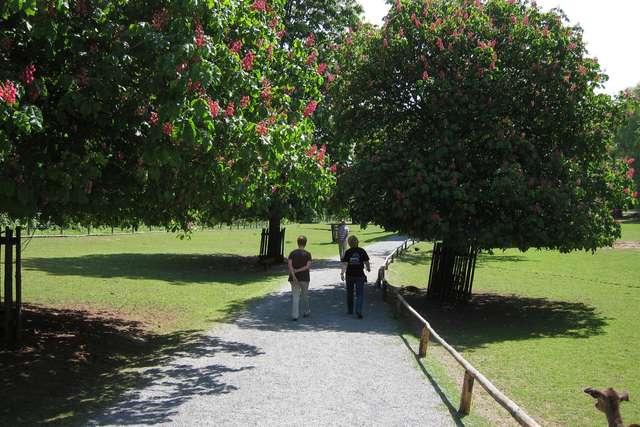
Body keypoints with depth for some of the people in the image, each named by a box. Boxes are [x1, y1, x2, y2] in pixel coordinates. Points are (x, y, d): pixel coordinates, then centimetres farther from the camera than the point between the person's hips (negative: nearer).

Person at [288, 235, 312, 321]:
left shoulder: (292, 253, 0)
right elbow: (308, 266, -14)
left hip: (294, 278, 1)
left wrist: (293, 275, -16)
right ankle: (306, 311, 34)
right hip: (304, 278, -1)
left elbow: (290, 265, -11)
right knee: (305, 295, 18)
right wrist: (297, 270, -11)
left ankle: (295, 315, -10)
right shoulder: (307, 254, -4)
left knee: (295, 297, 1)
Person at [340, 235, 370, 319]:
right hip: (360, 275, -1)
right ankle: (359, 311, -16)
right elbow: (366, 262, -1)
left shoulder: (348, 252, -5)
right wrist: (368, 268, 18)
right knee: (360, 294, 1)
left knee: (350, 293, 17)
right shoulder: (362, 251, -5)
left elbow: (345, 264, -13)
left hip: (350, 275, 1)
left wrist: (342, 273, -15)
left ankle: (350, 310, 28)